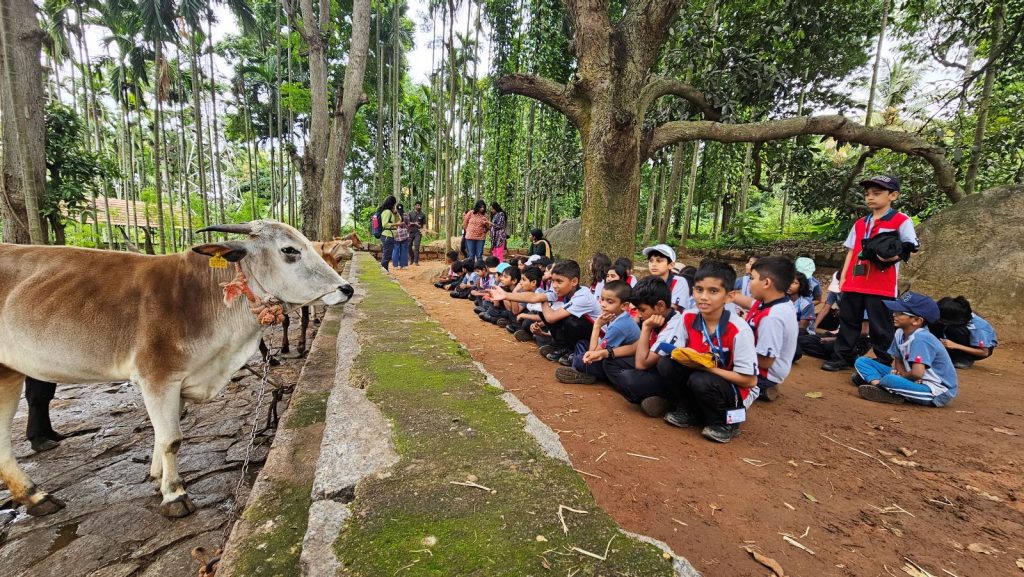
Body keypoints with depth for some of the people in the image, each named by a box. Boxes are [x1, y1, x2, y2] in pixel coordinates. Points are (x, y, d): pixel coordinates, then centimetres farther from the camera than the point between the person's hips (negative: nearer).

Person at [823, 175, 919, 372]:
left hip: (882, 287, -5)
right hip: (854, 284, 5)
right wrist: (843, 277, 8)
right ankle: (842, 357, 21)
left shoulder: (901, 221, -1)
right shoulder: (859, 224, 14)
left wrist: (892, 256, -23)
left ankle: (884, 363, 17)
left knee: (880, 327, 3)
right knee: (848, 321, 11)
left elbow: (910, 250, -3)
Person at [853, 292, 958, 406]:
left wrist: (902, 377, -13)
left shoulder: (921, 339, -25)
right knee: (862, 361, 3)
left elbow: (917, 373, -34)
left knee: (889, 380, -39)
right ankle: (876, 382, -20)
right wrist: (902, 374, -10)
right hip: (916, 382, 9)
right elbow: (898, 360, 11)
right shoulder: (899, 333, 0)